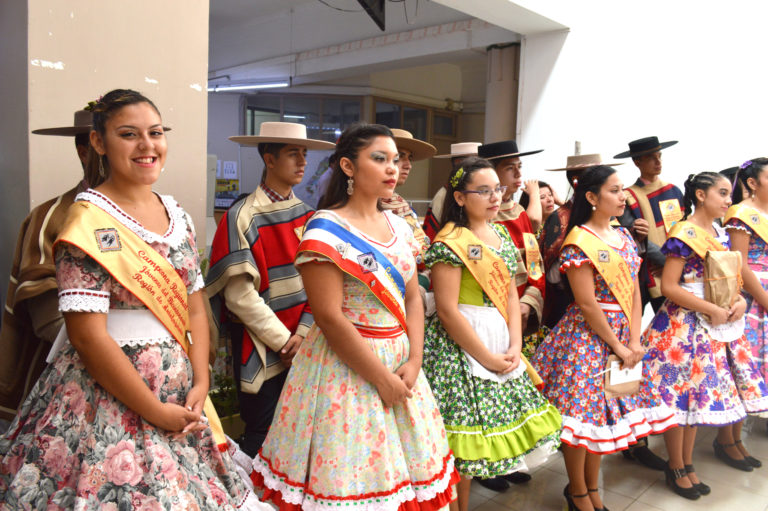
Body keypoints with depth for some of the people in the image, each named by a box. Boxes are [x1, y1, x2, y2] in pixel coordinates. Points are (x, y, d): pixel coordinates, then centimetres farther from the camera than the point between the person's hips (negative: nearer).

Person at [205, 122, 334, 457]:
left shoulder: (306, 214, 7)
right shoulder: (243, 216, -11)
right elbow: (239, 295, -15)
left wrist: (303, 333, -9)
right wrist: (282, 341, -12)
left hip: (302, 345, 5)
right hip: (261, 349, -5)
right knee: (262, 435, 7)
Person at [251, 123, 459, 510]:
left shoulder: (398, 226, 7)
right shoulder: (326, 230, -15)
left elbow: (413, 297, 8)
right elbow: (330, 318, -19)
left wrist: (414, 361, -5)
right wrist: (382, 378, -15)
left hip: (400, 362, 7)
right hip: (346, 368, -6)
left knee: (405, 460, 17)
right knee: (349, 475, 6)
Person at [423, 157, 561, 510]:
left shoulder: (501, 234, 10)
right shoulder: (450, 242, -15)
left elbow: (511, 295, 10)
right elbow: (447, 310, -19)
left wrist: (515, 345, -2)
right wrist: (487, 358, -15)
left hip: (501, 340, 8)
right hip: (462, 344, -8)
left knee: (490, 422, 14)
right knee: (466, 428, -1)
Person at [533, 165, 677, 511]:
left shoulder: (624, 237, 9)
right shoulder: (579, 240, -14)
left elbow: (634, 292, 7)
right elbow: (586, 304, -16)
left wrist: (634, 341, -3)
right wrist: (617, 346, -11)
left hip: (622, 334, 7)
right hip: (587, 336, -7)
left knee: (604, 410, 14)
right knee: (582, 410, 2)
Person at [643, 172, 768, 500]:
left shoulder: (720, 233, 11)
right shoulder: (683, 234, -13)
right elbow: (668, 287, -18)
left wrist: (739, 300, -2)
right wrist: (712, 311, -17)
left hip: (718, 323, 8)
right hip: (685, 322, -8)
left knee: (699, 392, 14)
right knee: (679, 395, 1)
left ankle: (688, 464, 28)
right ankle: (676, 468, 17)